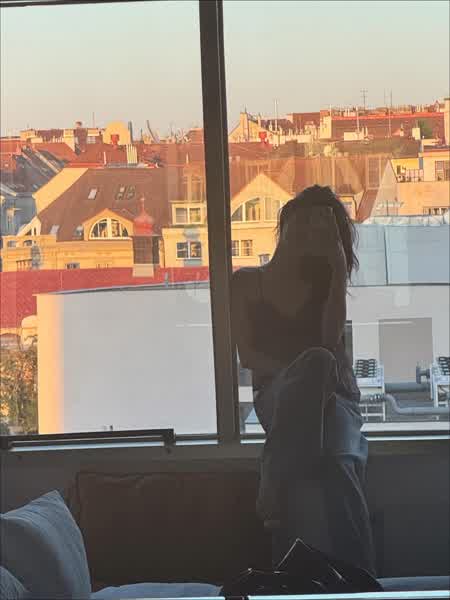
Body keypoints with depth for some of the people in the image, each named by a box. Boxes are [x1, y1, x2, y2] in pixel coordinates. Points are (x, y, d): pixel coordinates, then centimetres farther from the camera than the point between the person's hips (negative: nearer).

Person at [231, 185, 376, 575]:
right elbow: (247, 354, 4)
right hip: (276, 396, -1)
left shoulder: (322, 283, 19)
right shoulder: (247, 282, 15)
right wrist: (296, 372, -14)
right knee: (317, 360, -38)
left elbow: (332, 336, -1)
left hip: (334, 395, 1)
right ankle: (279, 491, -40)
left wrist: (340, 265, -1)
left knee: (337, 463, -35)